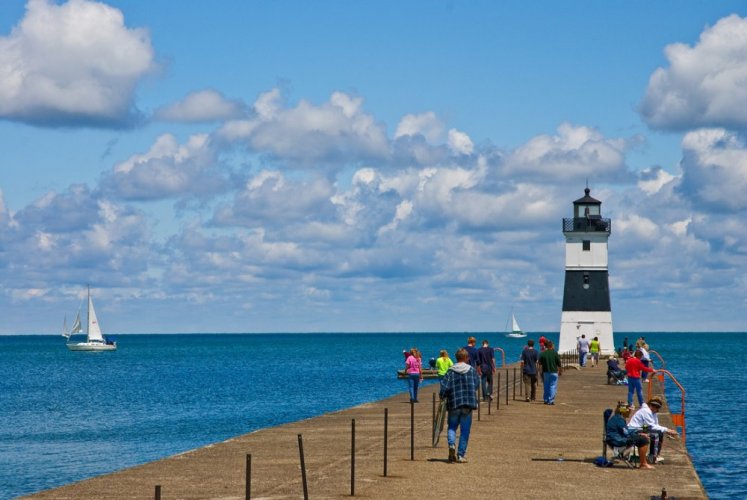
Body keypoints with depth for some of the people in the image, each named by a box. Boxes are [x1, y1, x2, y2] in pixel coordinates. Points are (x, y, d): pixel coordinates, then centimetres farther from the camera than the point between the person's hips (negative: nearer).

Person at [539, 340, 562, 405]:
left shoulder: (543, 354, -3)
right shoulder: (555, 353, -7)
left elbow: (540, 363, 3)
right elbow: (559, 364, -3)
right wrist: (560, 371, 9)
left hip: (545, 372, 2)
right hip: (554, 372, -2)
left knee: (546, 387, 12)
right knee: (553, 386, 2)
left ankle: (546, 400, 15)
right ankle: (551, 400, -4)